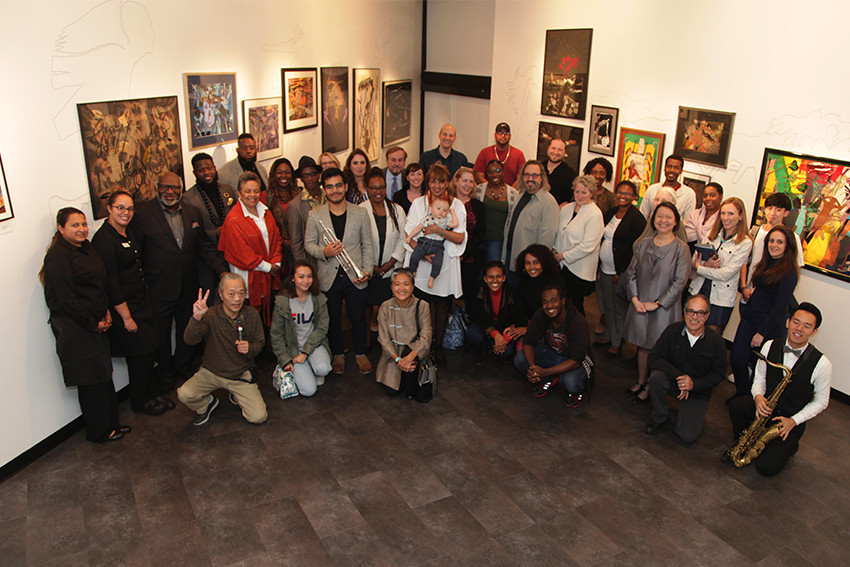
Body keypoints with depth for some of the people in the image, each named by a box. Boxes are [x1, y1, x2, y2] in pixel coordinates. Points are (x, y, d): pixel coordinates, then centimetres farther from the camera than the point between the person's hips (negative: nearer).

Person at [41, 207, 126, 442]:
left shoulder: (86, 247, 10)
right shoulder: (58, 256, -16)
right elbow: (66, 300, -19)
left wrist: (106, 312, 4)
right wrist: (94, 324, -12)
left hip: (95, 324, 8)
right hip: (74, 328, -8)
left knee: (104, 377, 15)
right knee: (91, 382, 2)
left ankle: (110, 424, 29)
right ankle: (98, 432, 18)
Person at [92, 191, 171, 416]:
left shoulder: (127, 232, 9)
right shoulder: (104, 239, -19)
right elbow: (111, 284, -20)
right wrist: (126, 317, -18)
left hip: (141, 302, 8)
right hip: (124, 307, -8)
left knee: (149, 350, 14)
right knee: (140, 353, 2)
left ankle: (151, 394, 30)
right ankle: (140, 402, 20)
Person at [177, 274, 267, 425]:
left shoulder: (252, 315, -9)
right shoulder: (211, 315, -16)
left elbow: (259, 342, 3)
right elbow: (189, 340, -30)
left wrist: (250, 348, -21)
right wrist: (196, 318, -49)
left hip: (241, 373, 1)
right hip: (211, 372, -1)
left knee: (259, 417, -11)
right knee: (184, 394, -27)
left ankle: (237, 397, 23)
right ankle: (206, 403, 10)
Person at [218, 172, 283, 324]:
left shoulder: (265, 212, 9)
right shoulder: (234, 219, -13)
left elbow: (276, 238, 10)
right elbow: (242, 252, -15)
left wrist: (276, 263, -3)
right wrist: (267, 267, -12)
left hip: (269, 277, 6)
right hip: (249, 278, -6)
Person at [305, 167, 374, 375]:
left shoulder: (361, 213, 0)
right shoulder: (315, 216, -1)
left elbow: (367, 246, 4)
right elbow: (308, 243, 4)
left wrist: (367, 270, -8)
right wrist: (324, 252, -17)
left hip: (355, 277, 0)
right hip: (328, 278, 0)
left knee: (359, 318, 11)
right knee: (333, 320, 14)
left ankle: (360, 353, 32)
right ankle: (337, 354, 34)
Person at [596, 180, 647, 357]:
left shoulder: (637, 218, -14)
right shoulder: (610, 213, 8)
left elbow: (635, 249, -16)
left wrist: (621, 273, -16)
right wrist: (599, 265, 12)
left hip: (622, 272, -7)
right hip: (605, 269, 7)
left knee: (620, 308, 4)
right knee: (608, 305, 18)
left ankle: (617, 342, 17)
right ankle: (608, 335, 33)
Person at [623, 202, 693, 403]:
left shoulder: (681, 248, -9)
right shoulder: (644, 244, 4)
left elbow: (679, 282, -11)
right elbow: (631, 272, 7)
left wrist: (657, 303, -13)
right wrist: (635, 298, -5)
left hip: (664, 309, -4)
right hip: (640, 305, 4)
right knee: (643, 345, 15)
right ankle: (640, 382, 33)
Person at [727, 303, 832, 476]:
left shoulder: (821, 363, -16)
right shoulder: (770, 346, -7)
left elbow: (821, 401, -4)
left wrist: (794, 421, -15)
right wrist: (758, 397, -19)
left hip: (791, 421, -3)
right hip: (766, 408, 3)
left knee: (766, 467, -17)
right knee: (737, 405, -31)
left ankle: (789, 444, 17)